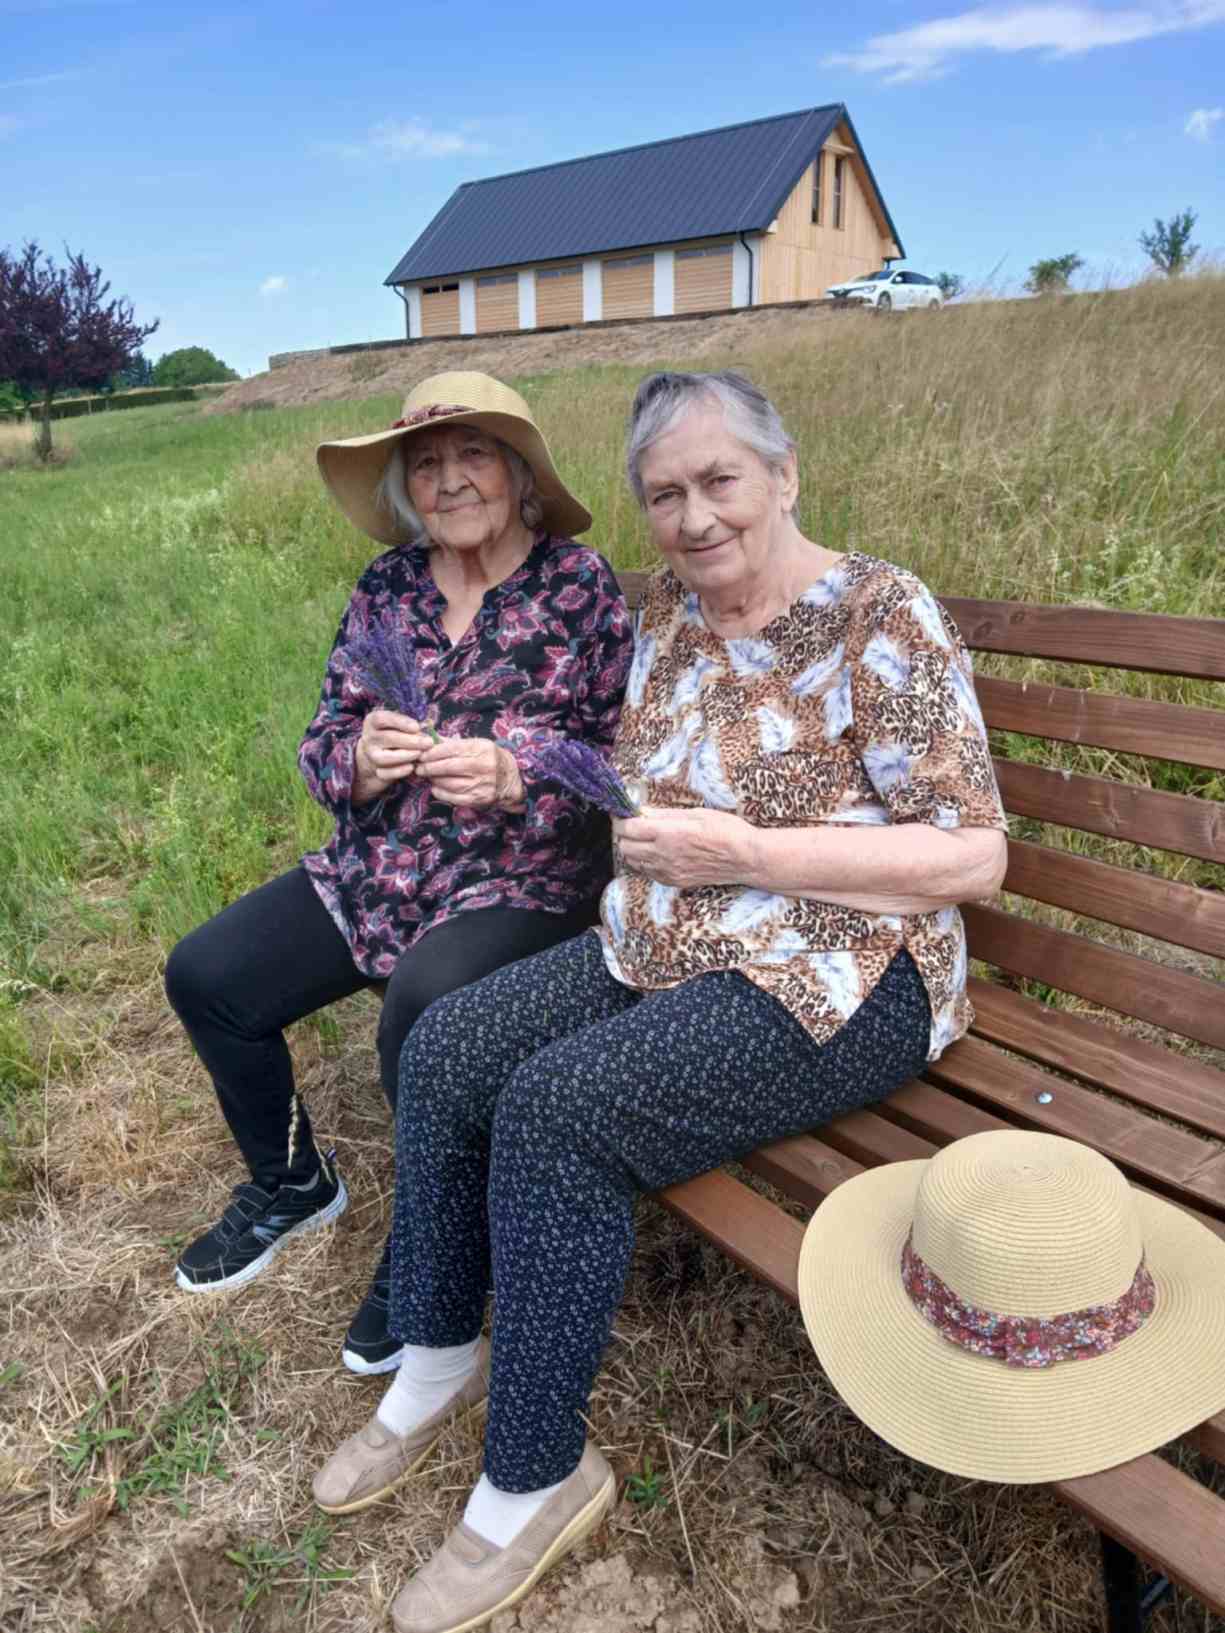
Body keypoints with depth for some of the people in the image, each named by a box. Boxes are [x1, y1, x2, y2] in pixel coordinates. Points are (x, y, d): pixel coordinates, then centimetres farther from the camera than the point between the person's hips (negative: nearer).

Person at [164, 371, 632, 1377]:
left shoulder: (581, 587, -5)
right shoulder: (388, 586, 8)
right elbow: (322, 746, 7)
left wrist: (512, 775, -25)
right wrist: (361, 758, -17)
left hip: (521, 881, -5)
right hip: (375, 873, 6)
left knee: (422, 1013, -32)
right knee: (205, 976, -4)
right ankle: (291, 1185, 25)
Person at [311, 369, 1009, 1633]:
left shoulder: (883, 617, -13)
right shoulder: (668, 607, 8)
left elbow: (974, 857, -17)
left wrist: (745, 853, -22)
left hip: (835, 978, -7)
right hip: (663, 949, 8)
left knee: (556, 1107, -25)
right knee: (445, 1047, -6)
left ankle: (535, 1479, -1)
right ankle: (436, 1365, 16)